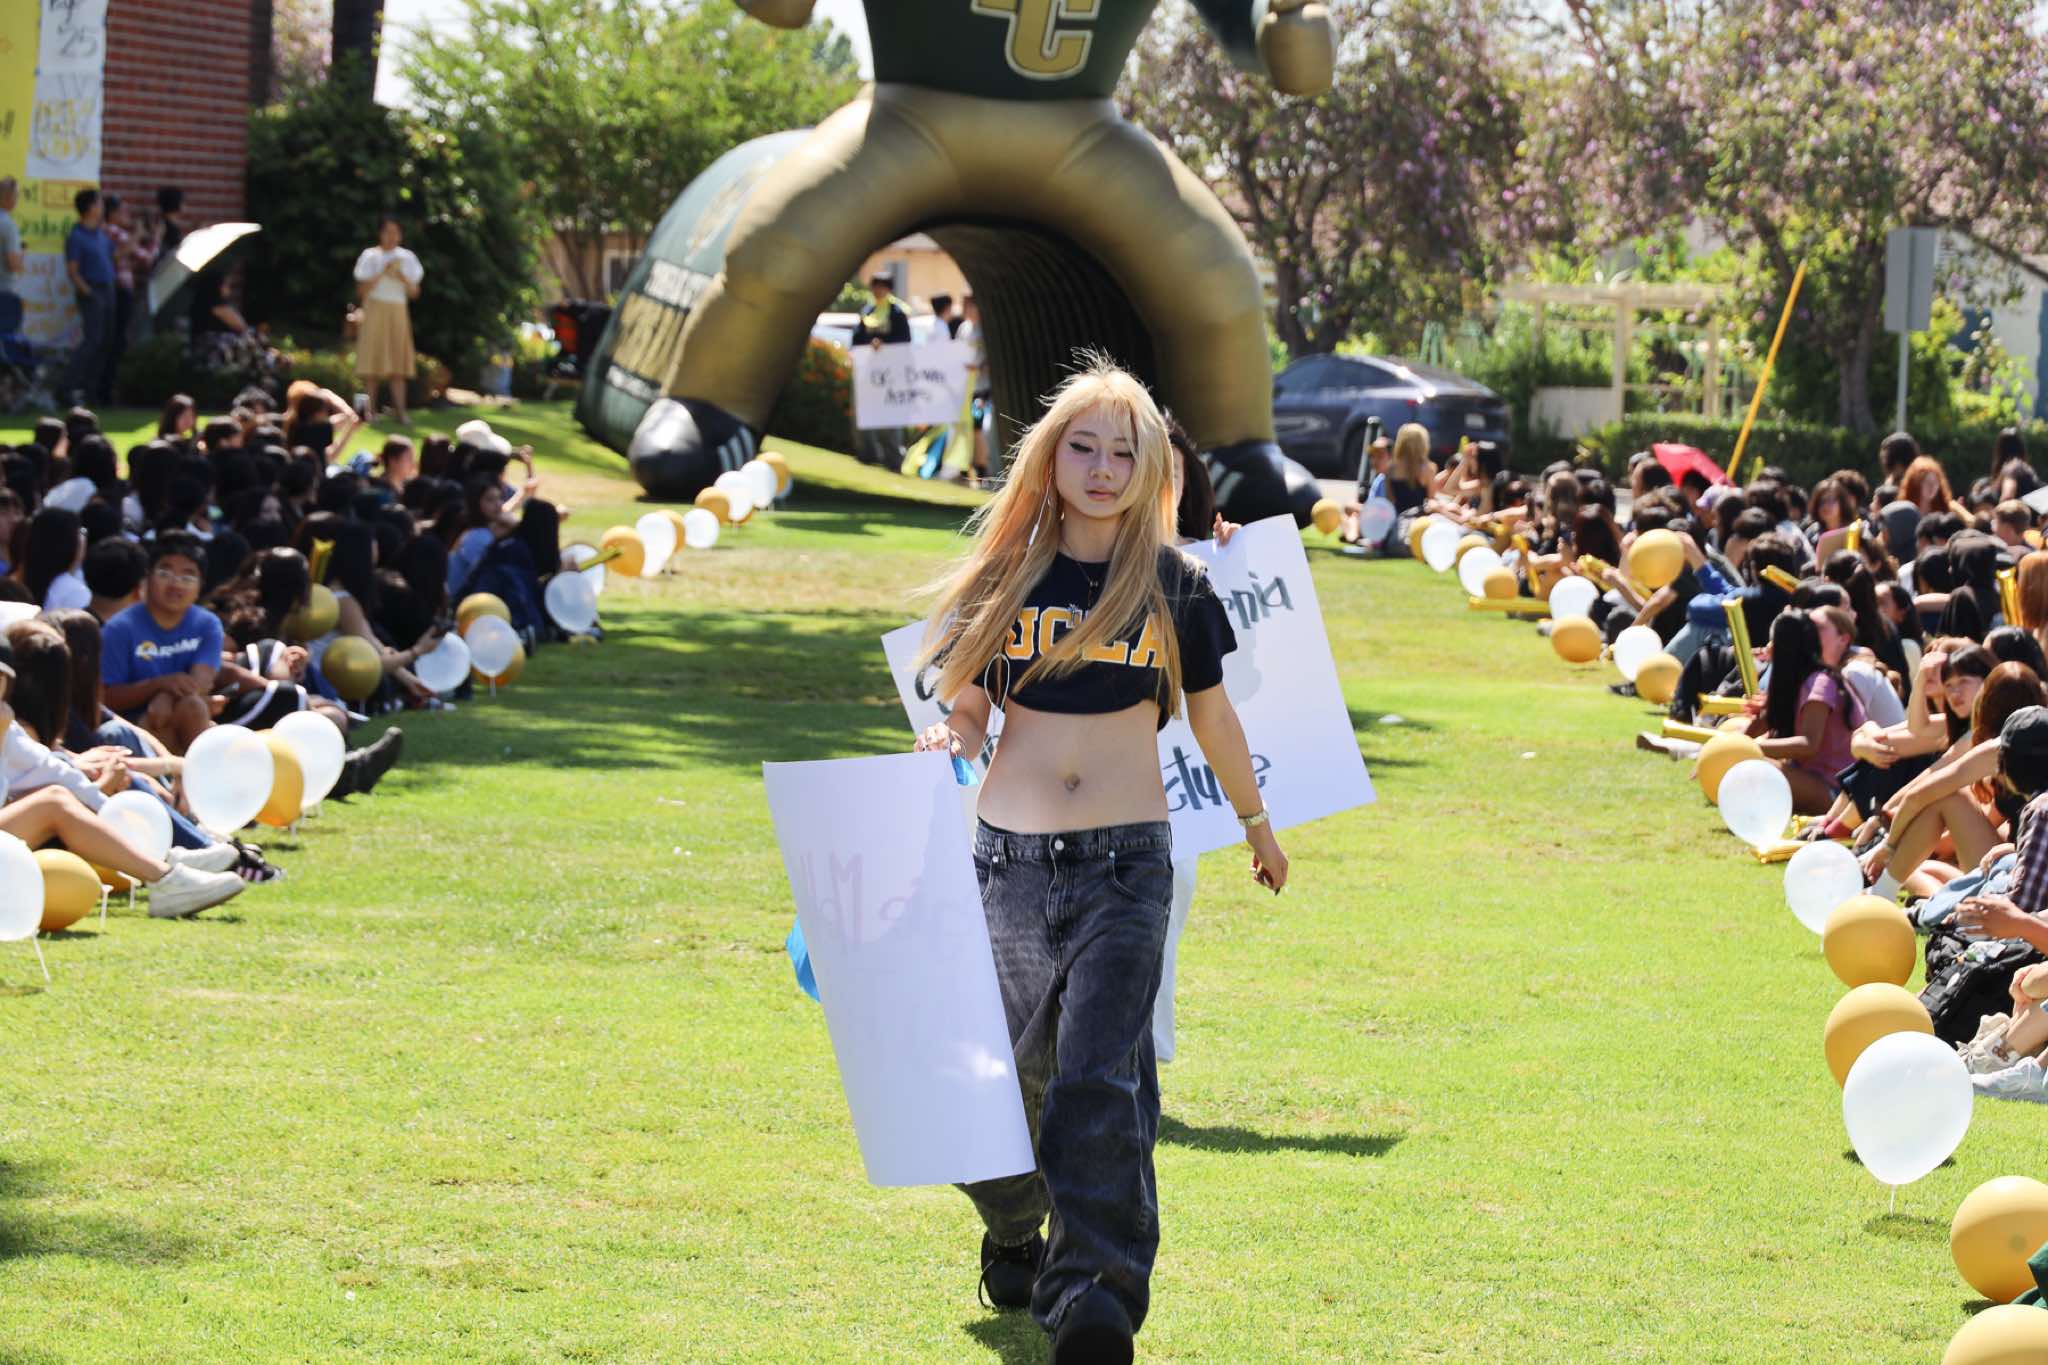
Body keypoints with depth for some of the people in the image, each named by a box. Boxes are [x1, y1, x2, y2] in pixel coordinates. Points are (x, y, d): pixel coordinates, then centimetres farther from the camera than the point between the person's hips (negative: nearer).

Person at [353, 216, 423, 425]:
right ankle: (371, 409, -4)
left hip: (398, 312, 2)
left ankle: (399, 410, -12)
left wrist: (402, 278, -11)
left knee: (398, 361, -6)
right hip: (375, 309, -2)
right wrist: (382, 273, -13)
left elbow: (414, 292, 7)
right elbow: (361, 291, -5)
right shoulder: (370, 256, 2)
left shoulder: (407, 258, 9)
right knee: (373, 359, -7)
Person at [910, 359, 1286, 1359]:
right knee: (1003, 1076, 6)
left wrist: (1254, 819, 28)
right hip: (1010, 854, 2)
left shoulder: (1172, 585, 4)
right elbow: (967, 710, 10)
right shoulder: (1004, 579, 5)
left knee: (1099, 1083, -14)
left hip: (1127, 863, -2)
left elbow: (1210, 715, 17)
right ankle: (1012, 1238, 37)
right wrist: (946, 745, -13)